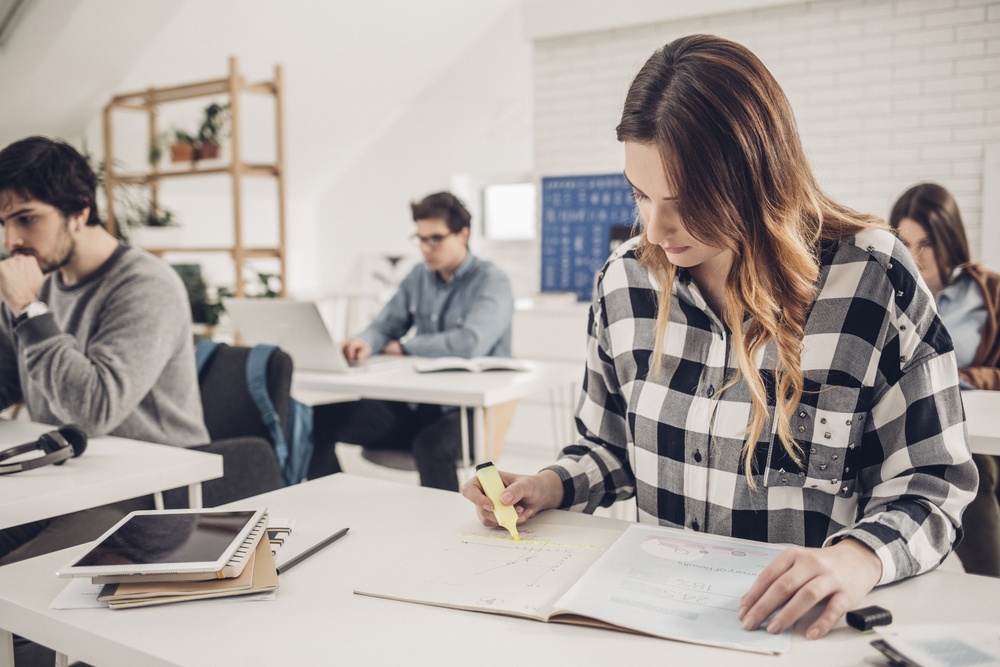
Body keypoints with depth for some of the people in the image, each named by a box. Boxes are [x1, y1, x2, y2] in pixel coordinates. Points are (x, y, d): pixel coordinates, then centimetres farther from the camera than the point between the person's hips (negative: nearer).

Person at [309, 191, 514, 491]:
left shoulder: (491, 282, -9)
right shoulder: (419, 277, 13)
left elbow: (471, 343, -24)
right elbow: (384, 326, 14)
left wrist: (405, 346, -10)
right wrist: (365, 342, -12)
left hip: (468, 410, -6)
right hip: (416, 404, 7)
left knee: (431, 446, -41)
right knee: (322, 419, -10)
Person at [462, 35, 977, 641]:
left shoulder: (872, 279, -11)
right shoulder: (625, 278, 2)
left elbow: (935, 480, -6)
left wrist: (858, 558, -25)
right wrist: (552, 487, -4)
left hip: (810, 627, -1)